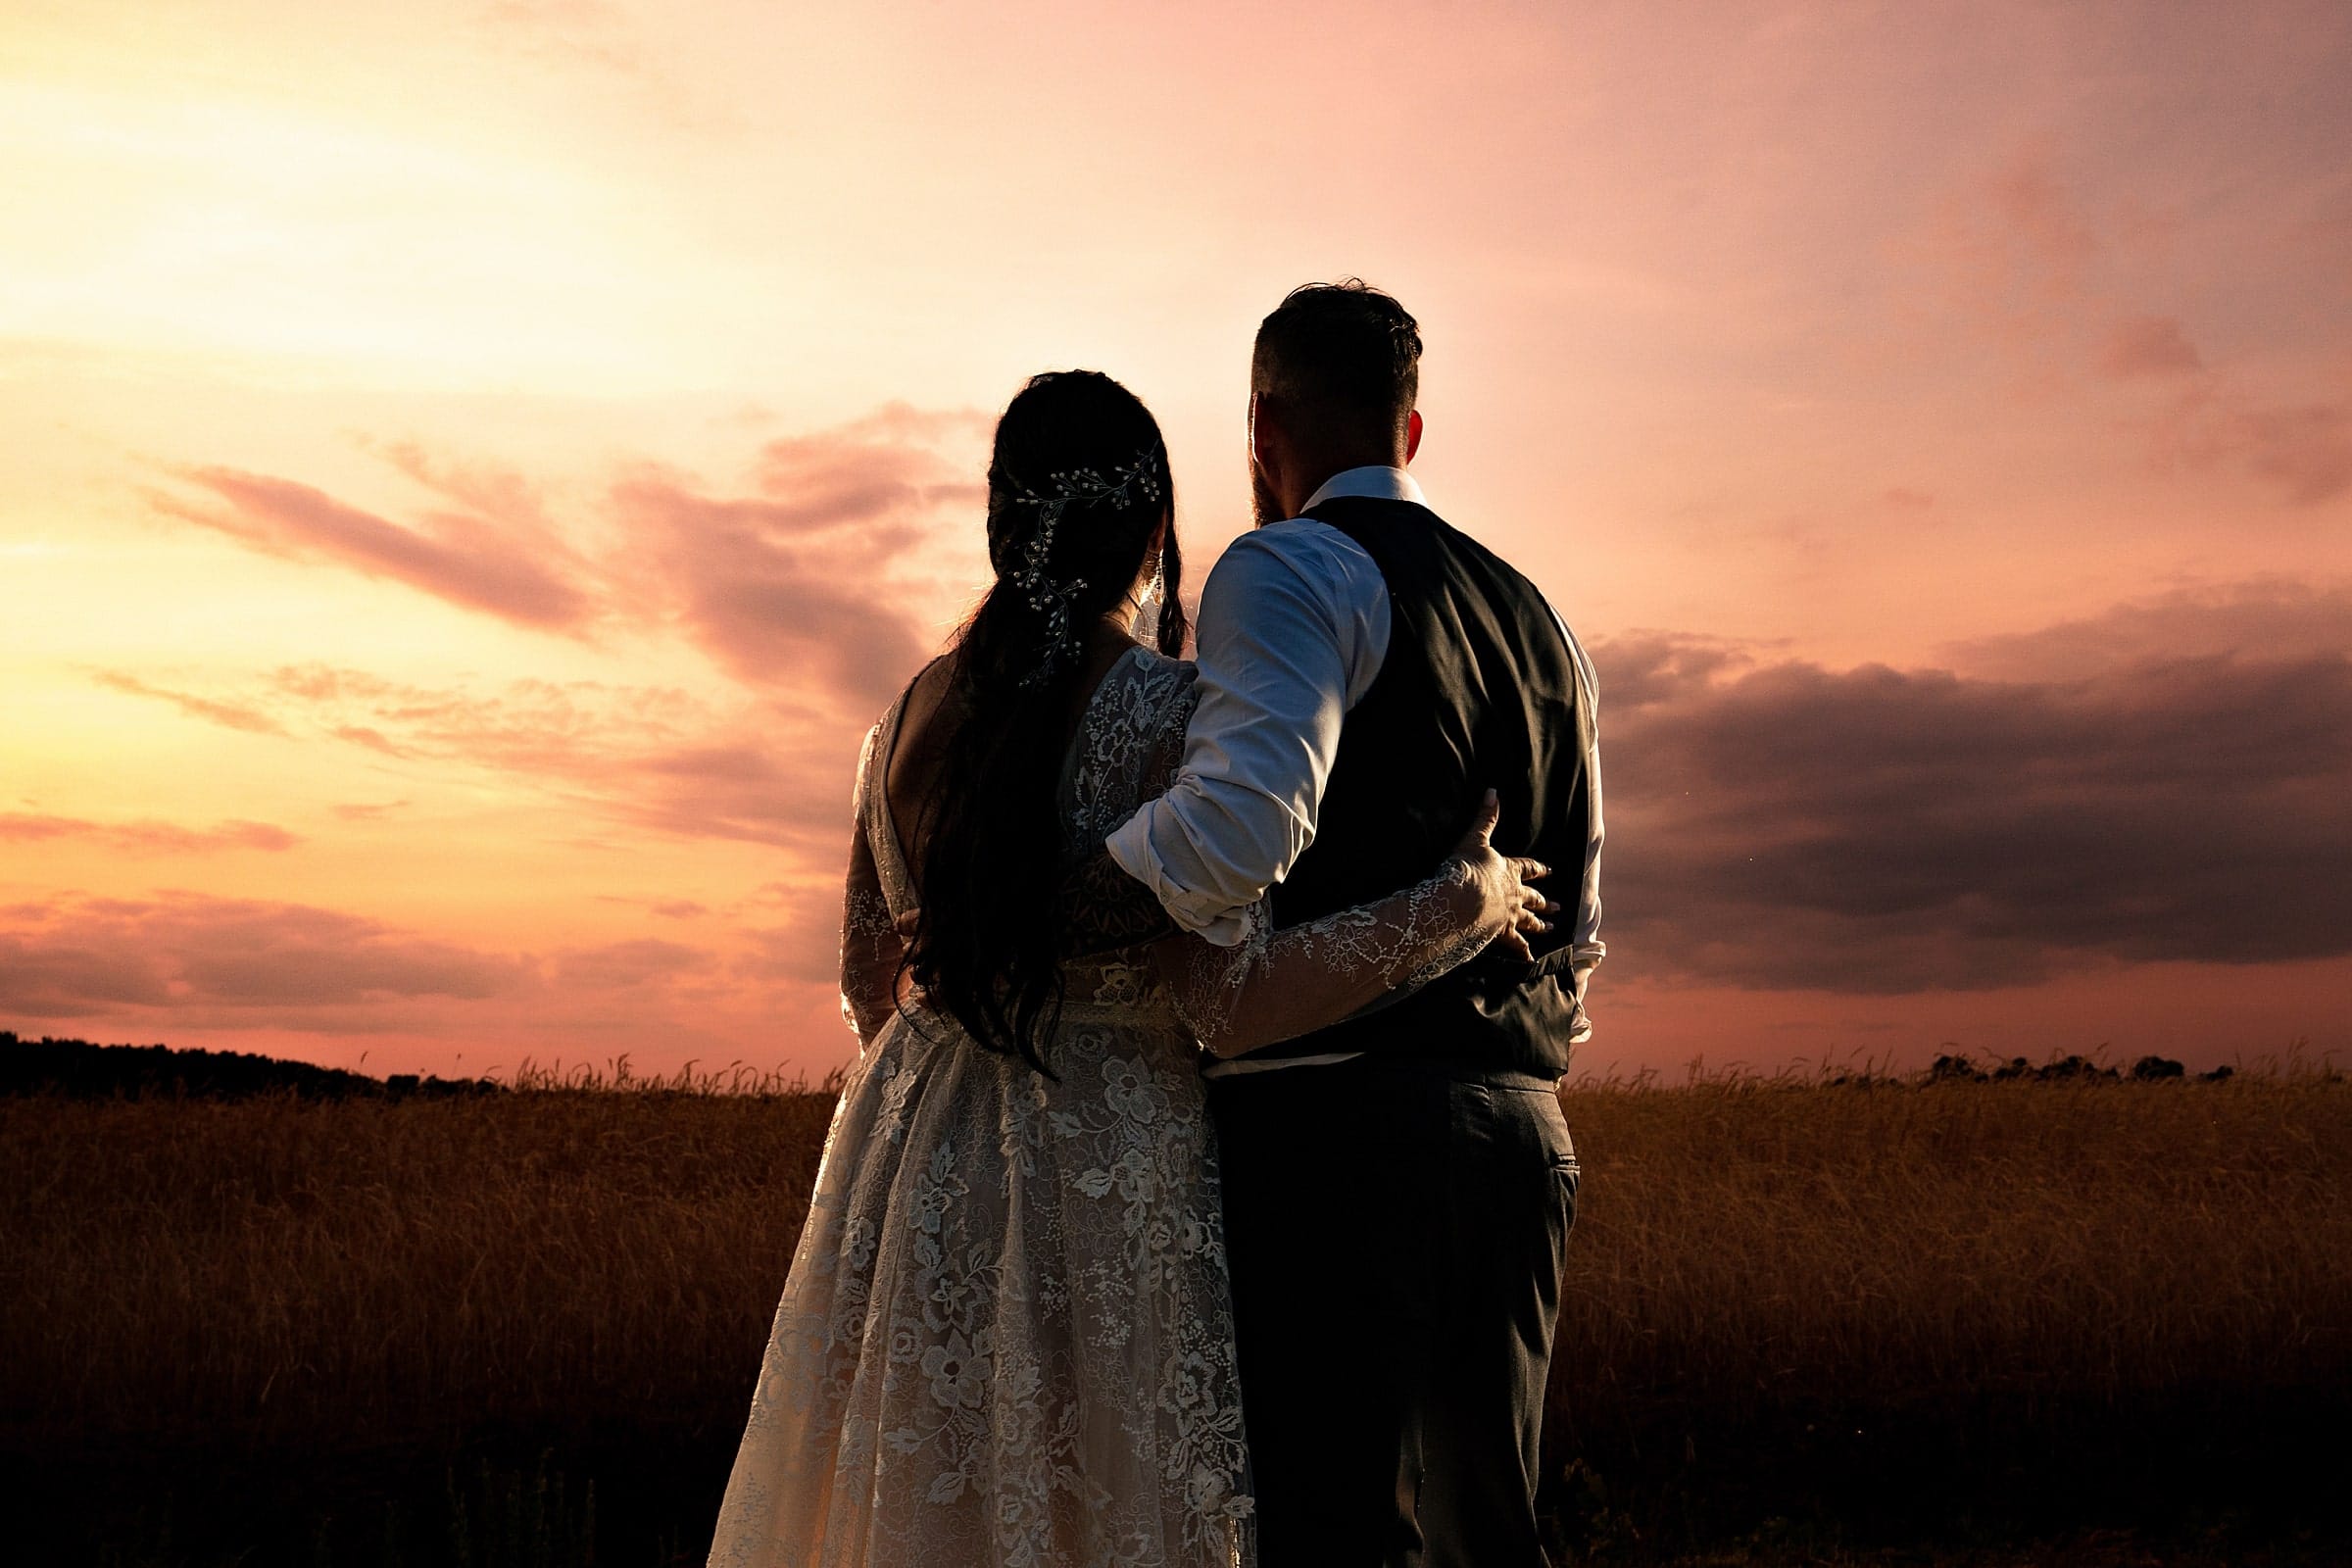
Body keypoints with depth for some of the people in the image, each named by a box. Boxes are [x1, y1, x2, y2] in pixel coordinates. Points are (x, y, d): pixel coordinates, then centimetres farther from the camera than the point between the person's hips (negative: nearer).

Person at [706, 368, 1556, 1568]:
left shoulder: (913, 716, 6)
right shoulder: (1177, 716, -13)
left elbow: (869, 981, 13)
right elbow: (1231, 1002, -18)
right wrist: (1456, 899, -10)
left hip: (914, 1166, 6)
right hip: (1108, 1178, -5)